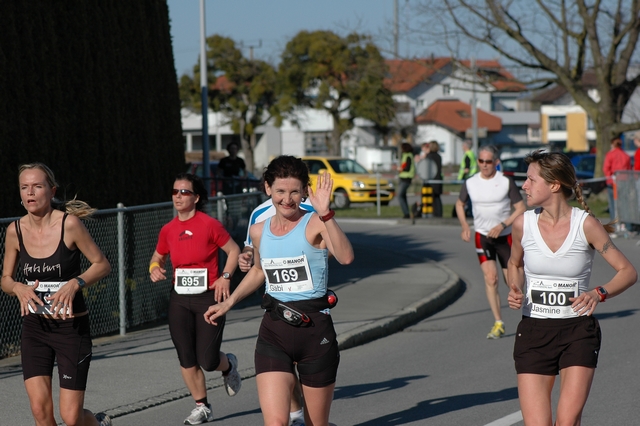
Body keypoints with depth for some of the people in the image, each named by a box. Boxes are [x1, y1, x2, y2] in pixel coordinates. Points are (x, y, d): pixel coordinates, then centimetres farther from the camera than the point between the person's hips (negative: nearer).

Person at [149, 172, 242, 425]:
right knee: (186, 359, 1)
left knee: (207, 361, -6)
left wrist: (226, 276, -12)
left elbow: (233, 250, 0)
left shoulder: (210, 225, -10)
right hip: (180, 300, 4)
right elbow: (158, 257, 18)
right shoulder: (168, 230, 3)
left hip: (209, 298, -4)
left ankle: (228, 366, 30)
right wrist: (154, 268, -3)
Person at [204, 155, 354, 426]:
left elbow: (345, 257, -30)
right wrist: (228, 304, 27)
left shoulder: (315, 225, -9)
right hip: (273, 334, 3)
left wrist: (325, 214, -39)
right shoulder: (259, 232, 7)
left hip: (315, 331, -3)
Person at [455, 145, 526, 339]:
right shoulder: (470, 183, -2)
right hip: (482, 236, 1)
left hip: (505, 236, -1)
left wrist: (502, 225, -18)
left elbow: (521, 208, -6)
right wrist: (465, 226, 1)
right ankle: (498, 323, -11)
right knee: (490, 278, -14)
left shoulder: (506, 182, -9)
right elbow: (460, 203, 16)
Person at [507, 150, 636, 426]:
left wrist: (599, 293, -22)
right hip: (533, 333, 2)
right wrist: (516, 291, -2)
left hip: (578, 333, -2)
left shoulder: (586, 224, -9)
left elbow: (628, 272, -4)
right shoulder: (523, 224, -3)